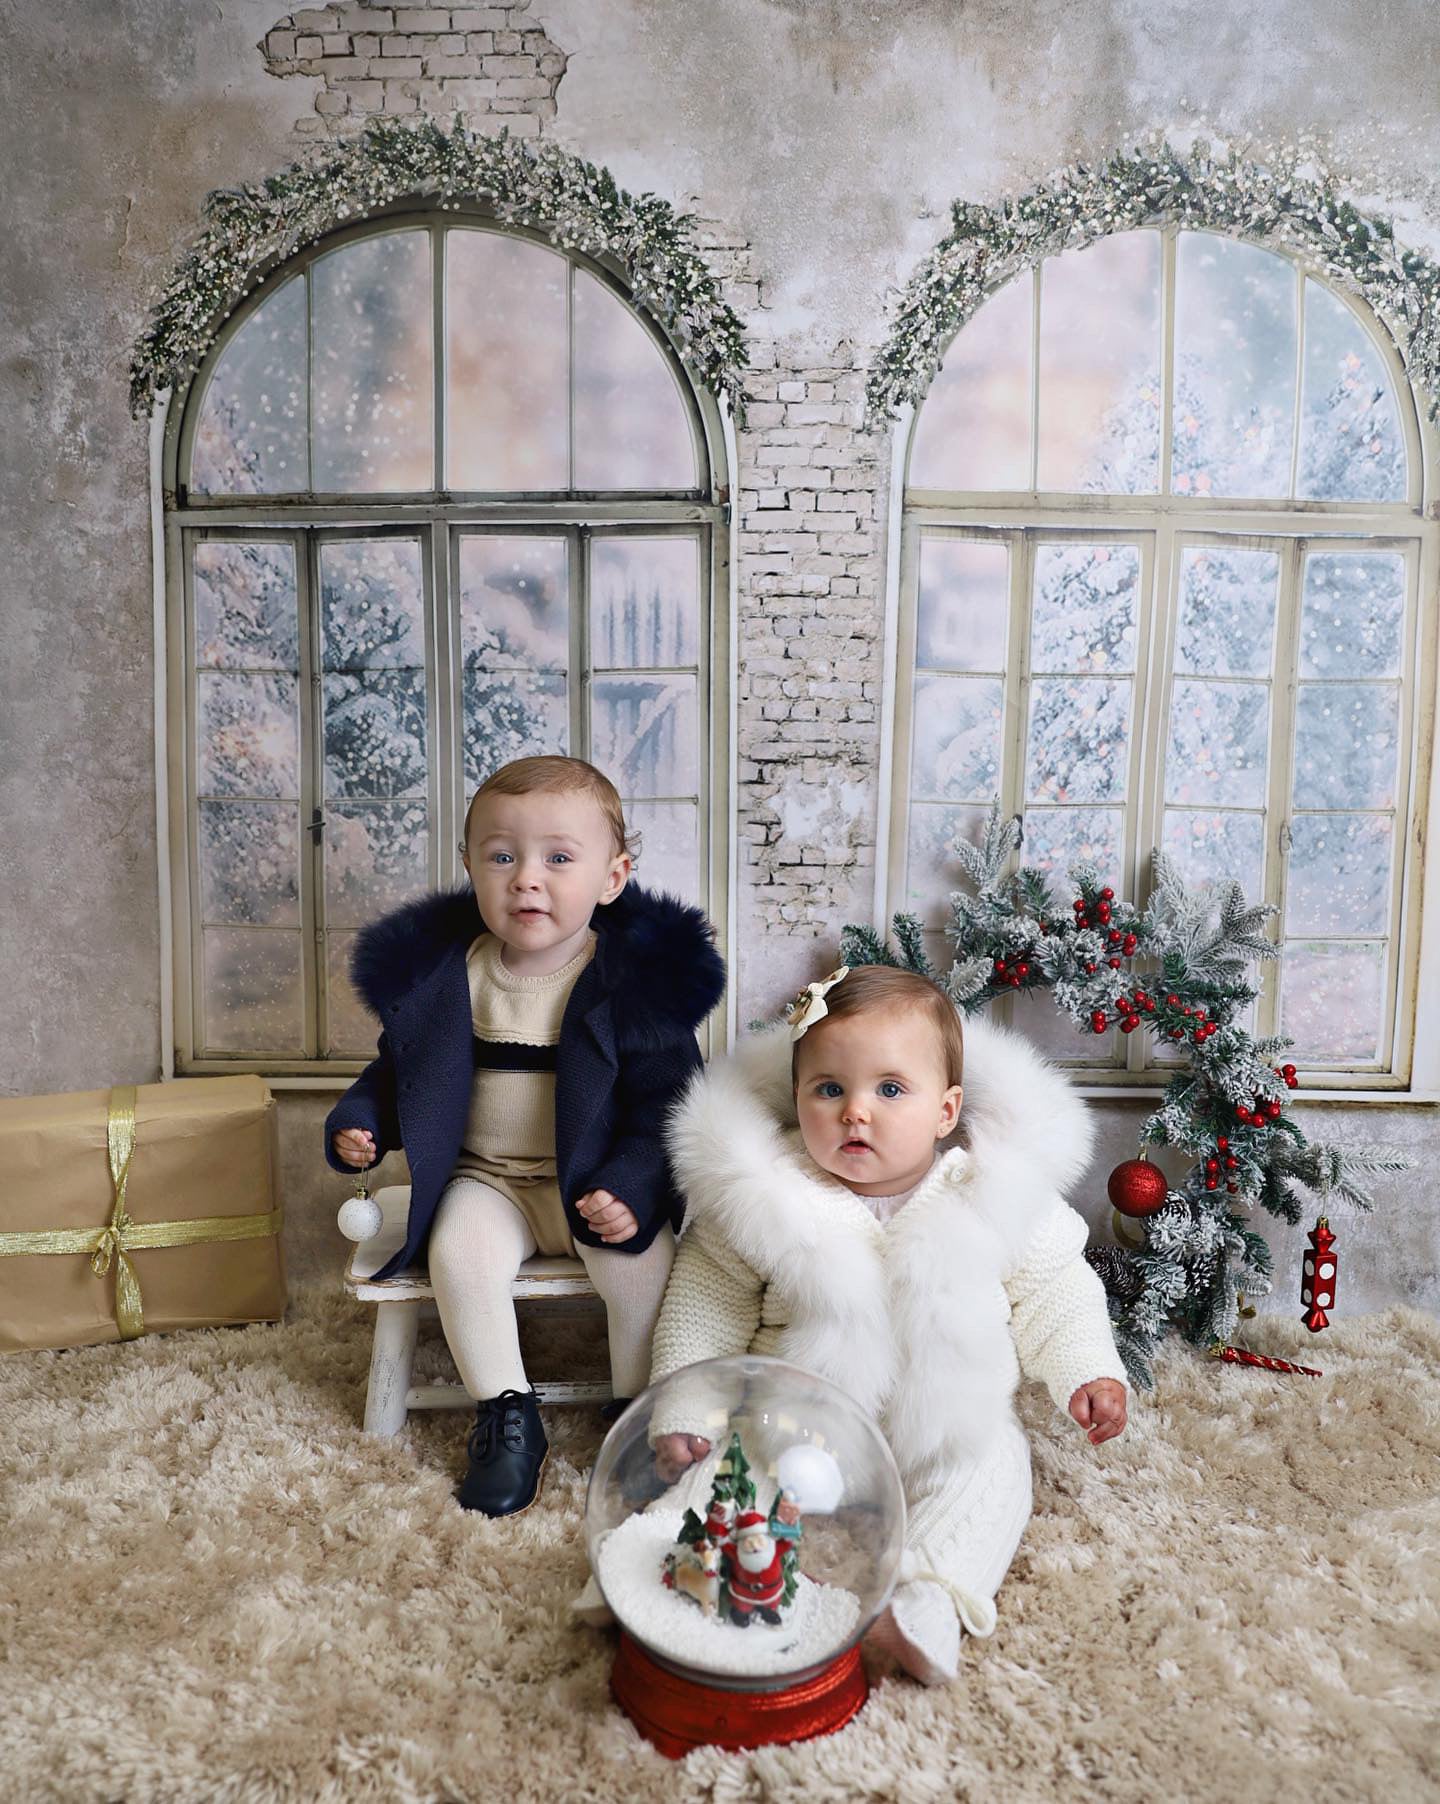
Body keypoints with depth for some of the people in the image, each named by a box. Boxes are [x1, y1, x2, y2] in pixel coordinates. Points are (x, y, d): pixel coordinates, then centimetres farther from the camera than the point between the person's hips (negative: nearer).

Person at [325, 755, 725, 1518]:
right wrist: (359, 1119, -4)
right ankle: (506, 1414, -3)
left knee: (643, 1258, -25)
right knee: (460, 1249, -25)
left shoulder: (639, 975, -11)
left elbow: (663, 1103, -9)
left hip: (598, 1185, -2)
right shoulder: (442, 970, -2)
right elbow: (400, 1068, 13)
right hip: (487, 1177, 2)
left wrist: (633, 1190, -21)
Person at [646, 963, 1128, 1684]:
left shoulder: (994, 1195, -10)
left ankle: (932, 1597, -31)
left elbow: (1051, 1291, 6)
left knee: (993, 1465, -24)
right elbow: (708, 1301, -1)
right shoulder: (763, 1192, -12)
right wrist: (681, 1410, -4)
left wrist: (1087, 1373, -5)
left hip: (949, 1432, 1)